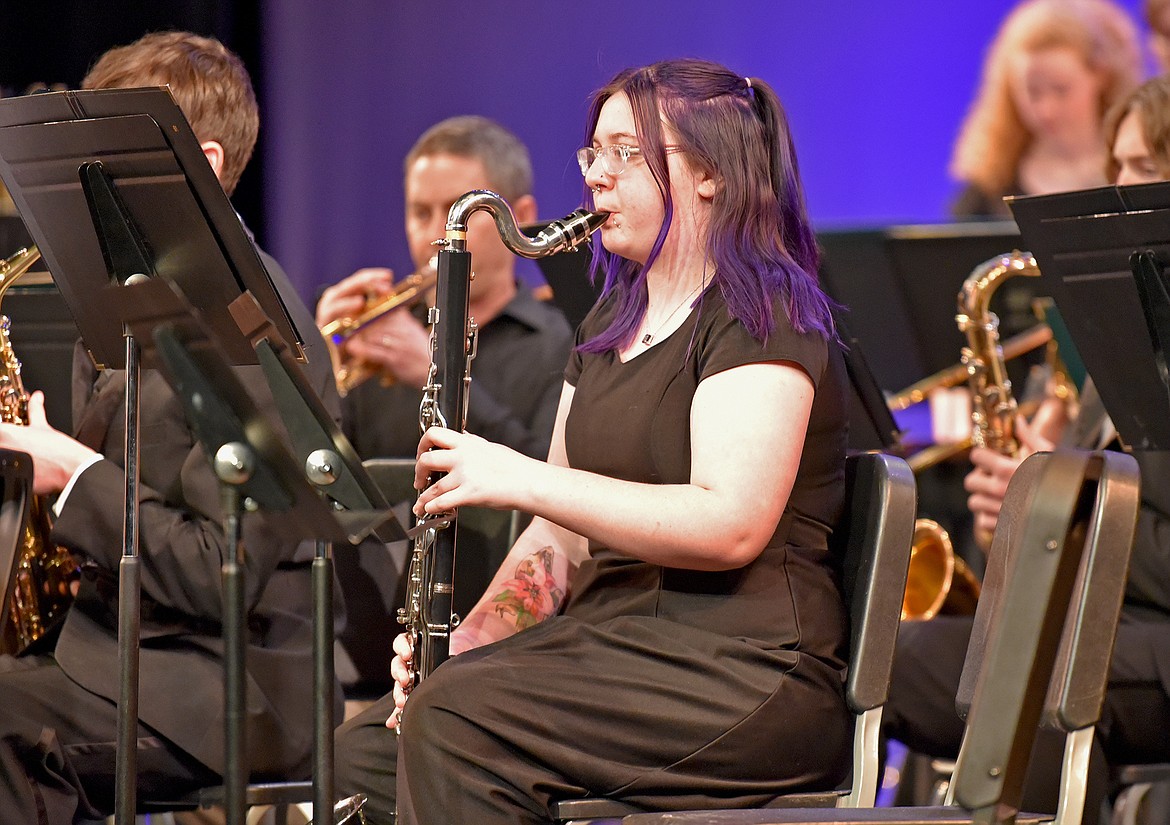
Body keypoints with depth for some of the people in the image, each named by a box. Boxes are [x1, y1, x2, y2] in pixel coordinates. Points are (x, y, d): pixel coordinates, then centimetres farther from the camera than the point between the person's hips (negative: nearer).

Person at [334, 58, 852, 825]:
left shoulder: (761, 318, -7)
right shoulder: (612, 323, 21)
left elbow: (730, 526, -22)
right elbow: (562, 538, 21)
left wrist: (519, 478, -21)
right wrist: (473, 638, 2)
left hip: (742, 673, -9)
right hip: (611, 640, 9)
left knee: (456, 724, -28)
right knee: (362, 751, -10)